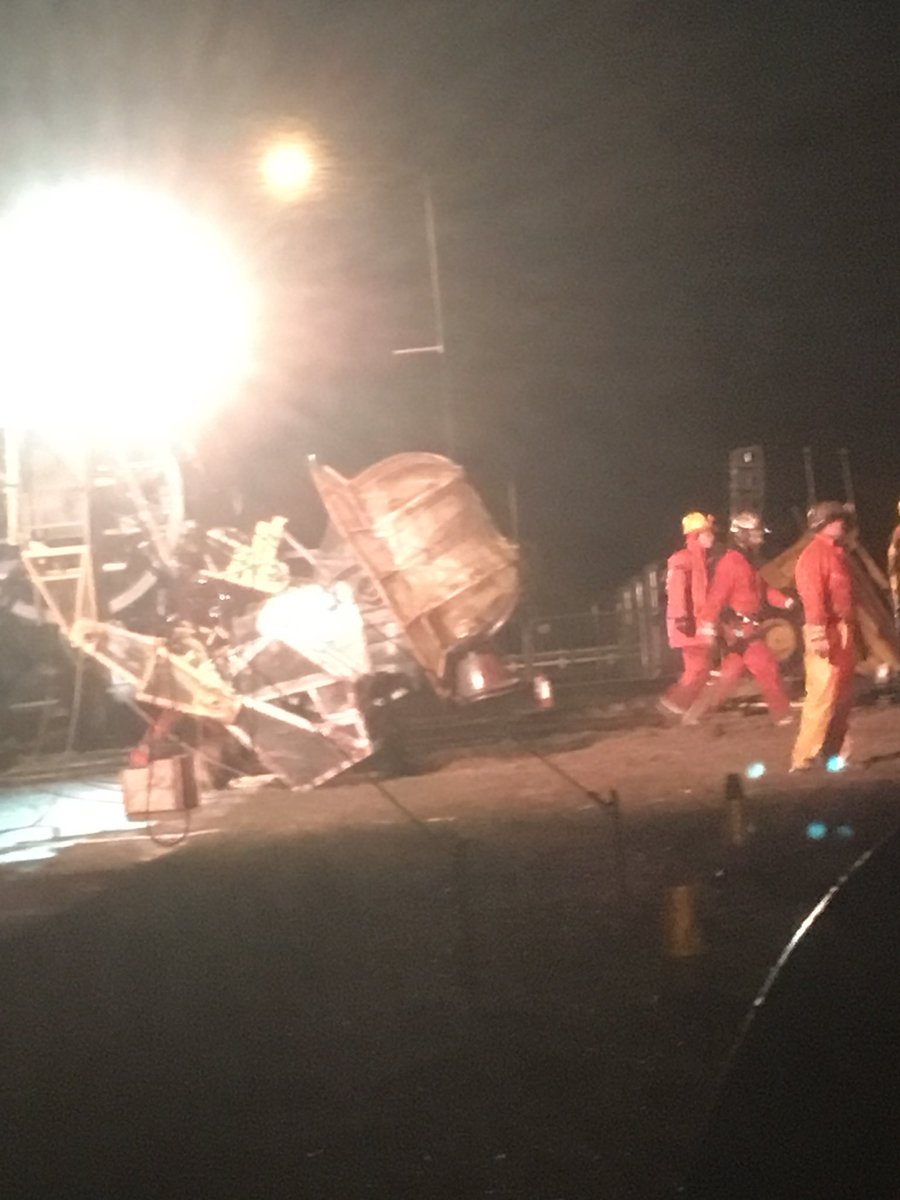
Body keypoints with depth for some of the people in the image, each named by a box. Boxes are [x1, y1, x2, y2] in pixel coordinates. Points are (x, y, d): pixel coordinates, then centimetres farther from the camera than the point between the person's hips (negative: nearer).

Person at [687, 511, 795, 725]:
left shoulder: (748, 562, 15)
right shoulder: (730, 563, -16)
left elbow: (763, 588, 21)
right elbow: (717, 595, -22)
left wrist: (785, 601, 6)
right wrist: (708, 625, -27)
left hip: (748, 627, 10)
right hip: (740, 628, -10)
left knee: (730, 674, 12)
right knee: (767, 667, -5)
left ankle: (695, 713, 15)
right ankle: (783, 715, 4)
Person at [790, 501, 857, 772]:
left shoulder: (837, 552, 18)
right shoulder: (815, 553, -12)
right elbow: (812, 596, -20)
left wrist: (851, 632, 20)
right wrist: (818, 634, -26)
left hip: (844, 631, 10)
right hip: (827, 633, -10)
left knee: (842, 697, 13)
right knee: (822, 697, -10)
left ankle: (836, 753, 21)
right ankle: (803, 758, -7)